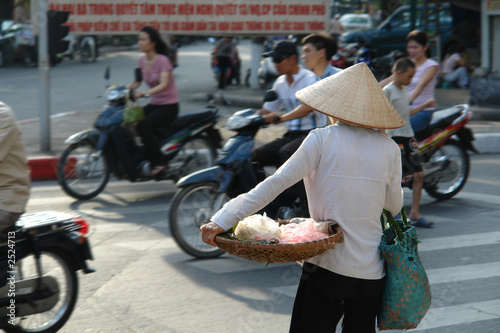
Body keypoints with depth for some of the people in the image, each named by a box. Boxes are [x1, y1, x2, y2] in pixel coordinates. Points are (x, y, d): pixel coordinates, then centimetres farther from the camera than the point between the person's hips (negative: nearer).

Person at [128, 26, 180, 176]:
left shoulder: (162, 60, -15)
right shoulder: (142, 60, 6)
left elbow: (164, 84, -29)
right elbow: (137, 82, 9)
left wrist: (144, 93, -44)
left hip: (169, 105, -7)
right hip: (154, 103, 7)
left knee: (144, 125, -29)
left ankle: (158, 163, -19)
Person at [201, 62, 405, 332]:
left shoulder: (322, 140, -9)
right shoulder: (389, 148, -1)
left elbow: (276, 183, -15)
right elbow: (394, 206, 10)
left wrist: (222, 220, -15)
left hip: (326, 266, -3)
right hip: (370, 270, 3)